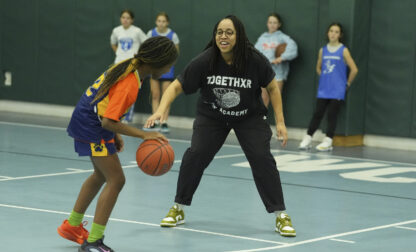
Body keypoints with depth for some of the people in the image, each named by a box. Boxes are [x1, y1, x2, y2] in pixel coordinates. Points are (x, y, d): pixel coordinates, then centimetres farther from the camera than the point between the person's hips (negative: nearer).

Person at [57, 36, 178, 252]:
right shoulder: (129, 84, -28)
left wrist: (115, 134, 14)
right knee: (116, 180, -10)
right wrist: (143, 135, -29)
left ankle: (72, 226, 40)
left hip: (87, 119, 10)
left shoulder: (130, 66, 0)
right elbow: (108, 122, -30)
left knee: (101, 175, 25)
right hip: (92, 128, -10)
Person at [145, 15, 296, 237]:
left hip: (250, 117, 0)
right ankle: (178, 209, 3)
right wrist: (161, 110, -37)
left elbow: (272, 87, -7)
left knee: (261, 158, -14)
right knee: (195, 154, -15)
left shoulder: (255, 60, -24)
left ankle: (280, 215, -1)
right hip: (212, 116, 0)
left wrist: (280, 122, -10)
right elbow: (176, 87, -19)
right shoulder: (204, 61, -24)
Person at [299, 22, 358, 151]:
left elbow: (354, 70, -4)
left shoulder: (343, 51, -4)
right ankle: (307, 138, 7)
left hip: (337, 91, -3)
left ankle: (328, 141, 3)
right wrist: (325, 78, 11)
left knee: (332, 115, -2)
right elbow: (318, 68, 22)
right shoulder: (323, 50, 8)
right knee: (317, 114, 3)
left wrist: (347, 83, 2)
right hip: (323, 90, 3)